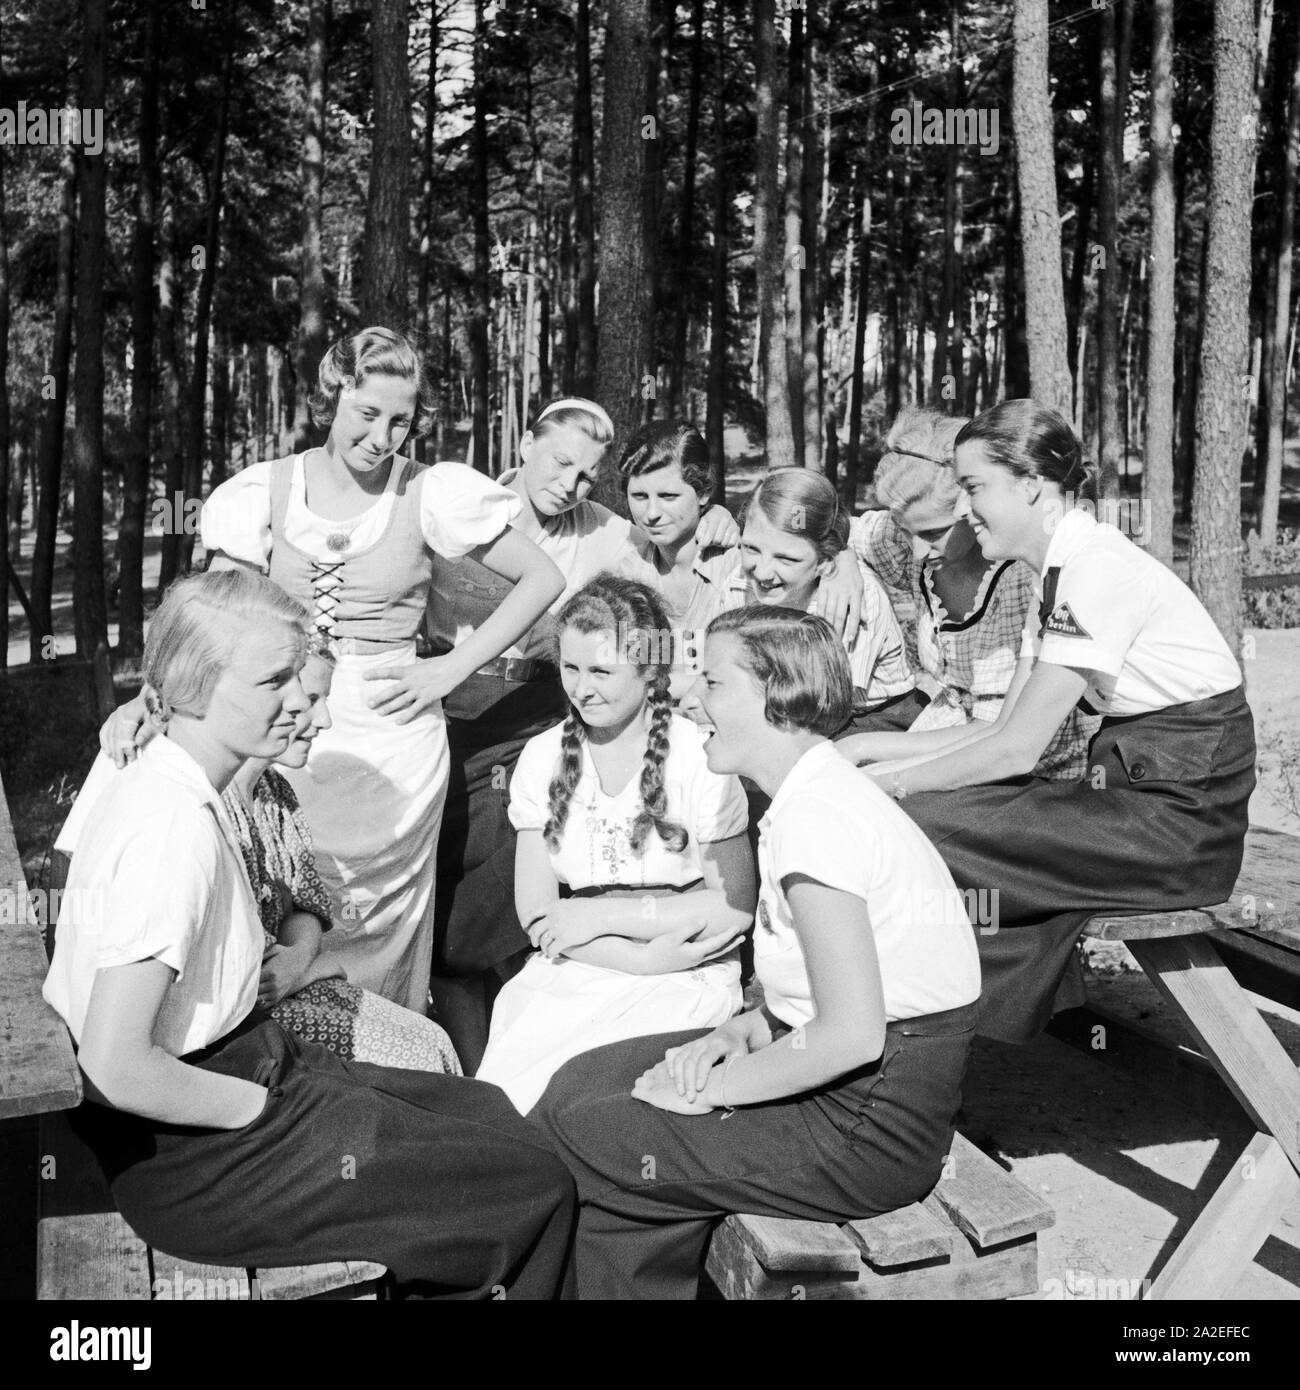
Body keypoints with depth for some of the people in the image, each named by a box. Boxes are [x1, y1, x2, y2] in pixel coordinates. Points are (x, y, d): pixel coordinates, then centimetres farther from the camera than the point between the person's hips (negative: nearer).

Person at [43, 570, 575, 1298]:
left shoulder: (169, 786, 5)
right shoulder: (172, 828, -26)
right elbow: (119, 1067, -28)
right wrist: (267, 1104, -15)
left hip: (230, 1075, 10)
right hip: (190, 1159, -10)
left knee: (491, 1112, 17)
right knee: (537, 1189, -7)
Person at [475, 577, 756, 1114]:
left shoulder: (698, 756, -6)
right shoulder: (543, 757, 6)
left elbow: (734, 909, -6)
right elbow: (537, 915, 2)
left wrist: (602, 916, -8)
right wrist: (643, 958, -13)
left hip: (687, 979, -3)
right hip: (569, 969, 3)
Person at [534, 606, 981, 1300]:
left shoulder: (815, 817, -23)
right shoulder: (814, 793, 9)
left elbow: (852, 1033, -26)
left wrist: (707, 1089, -15)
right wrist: (746, 1030, -1)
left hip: (869, 1126, -9)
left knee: (572, 1139, -5)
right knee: (583, 1082, 8)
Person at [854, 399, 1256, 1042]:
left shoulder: (1100, 570, -18)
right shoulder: (1060, 570, 11)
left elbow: (1016, 749, -18)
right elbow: (1003, 728, 10)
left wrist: (896, 784, -9)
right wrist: (883, 768, 3)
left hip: (1181, 814, -9)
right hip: (1136, 785, 9)